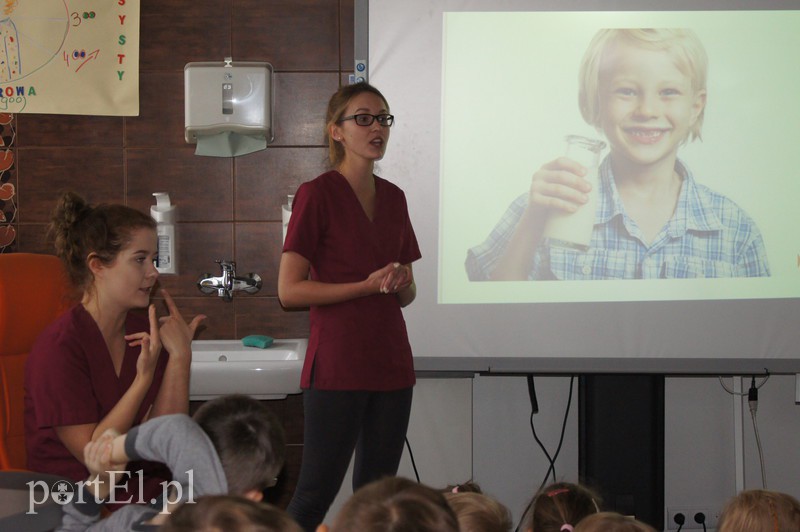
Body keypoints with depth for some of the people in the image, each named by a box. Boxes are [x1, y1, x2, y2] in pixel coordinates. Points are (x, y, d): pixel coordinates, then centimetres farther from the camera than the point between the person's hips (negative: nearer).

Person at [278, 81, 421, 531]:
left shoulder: (393, 197, 13)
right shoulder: (317, 195, -7)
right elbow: (290, 290, -12)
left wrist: (401, 285, -4)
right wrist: (367, 286, -16)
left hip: (390, 364, 7)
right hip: (337, 367, -6)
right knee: (317, 491, -5)